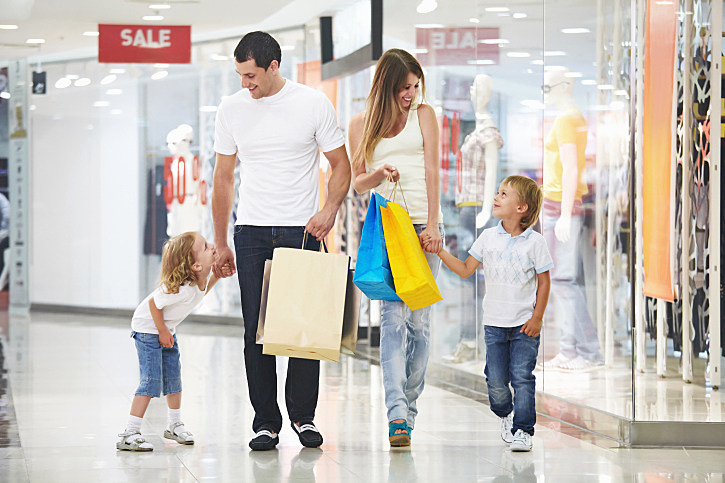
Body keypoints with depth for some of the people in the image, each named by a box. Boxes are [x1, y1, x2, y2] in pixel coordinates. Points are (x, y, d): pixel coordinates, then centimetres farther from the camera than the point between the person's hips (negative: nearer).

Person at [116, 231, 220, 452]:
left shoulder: (200, 279, -11)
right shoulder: (181, 289, -37)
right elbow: (153, 303, -26)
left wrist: (216, 277, -1)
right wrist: (162, 332, -16)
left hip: (166, 329, 9)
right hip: (147, 329, -9)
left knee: (173, 378, 15)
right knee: (151, 382, -14)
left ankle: (175, 425, 31)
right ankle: (129, 434, -14)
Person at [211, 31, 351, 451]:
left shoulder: (313, 104, -3)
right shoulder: (232, 109, 5)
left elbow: (341, 165, 4)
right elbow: (224, 178, 12)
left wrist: (330, 209, -15)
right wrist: (220, 243, 11)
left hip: (302, 231, -2)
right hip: (252, 232, 2)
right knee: (257, 331, -1)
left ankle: (303, 416, 13)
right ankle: (266, 421, 6)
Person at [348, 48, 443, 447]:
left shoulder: (423, 115, 10)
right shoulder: (361, 124, 10)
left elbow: (432, 170, 3)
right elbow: (357, 183, 14)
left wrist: (432, 226, -7)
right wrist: (378, 174, -9)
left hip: (424, 225, 1)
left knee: (419, 321, 0)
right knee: (394, 315, -14)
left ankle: (409, 408, 10)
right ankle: (397, 414, -23)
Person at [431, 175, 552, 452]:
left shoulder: (534, 242, -5)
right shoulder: (488, 237, 4)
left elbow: (544, 281, 0)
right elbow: (465, 270, 11)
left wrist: (537, 318, -6)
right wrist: (440, 252, 1)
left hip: (524, 324, -3)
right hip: (494, 323, 3)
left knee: (522, 377, -8)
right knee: (495, 380, 1)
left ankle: (523, 429, 1)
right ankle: (505, 414, 29)